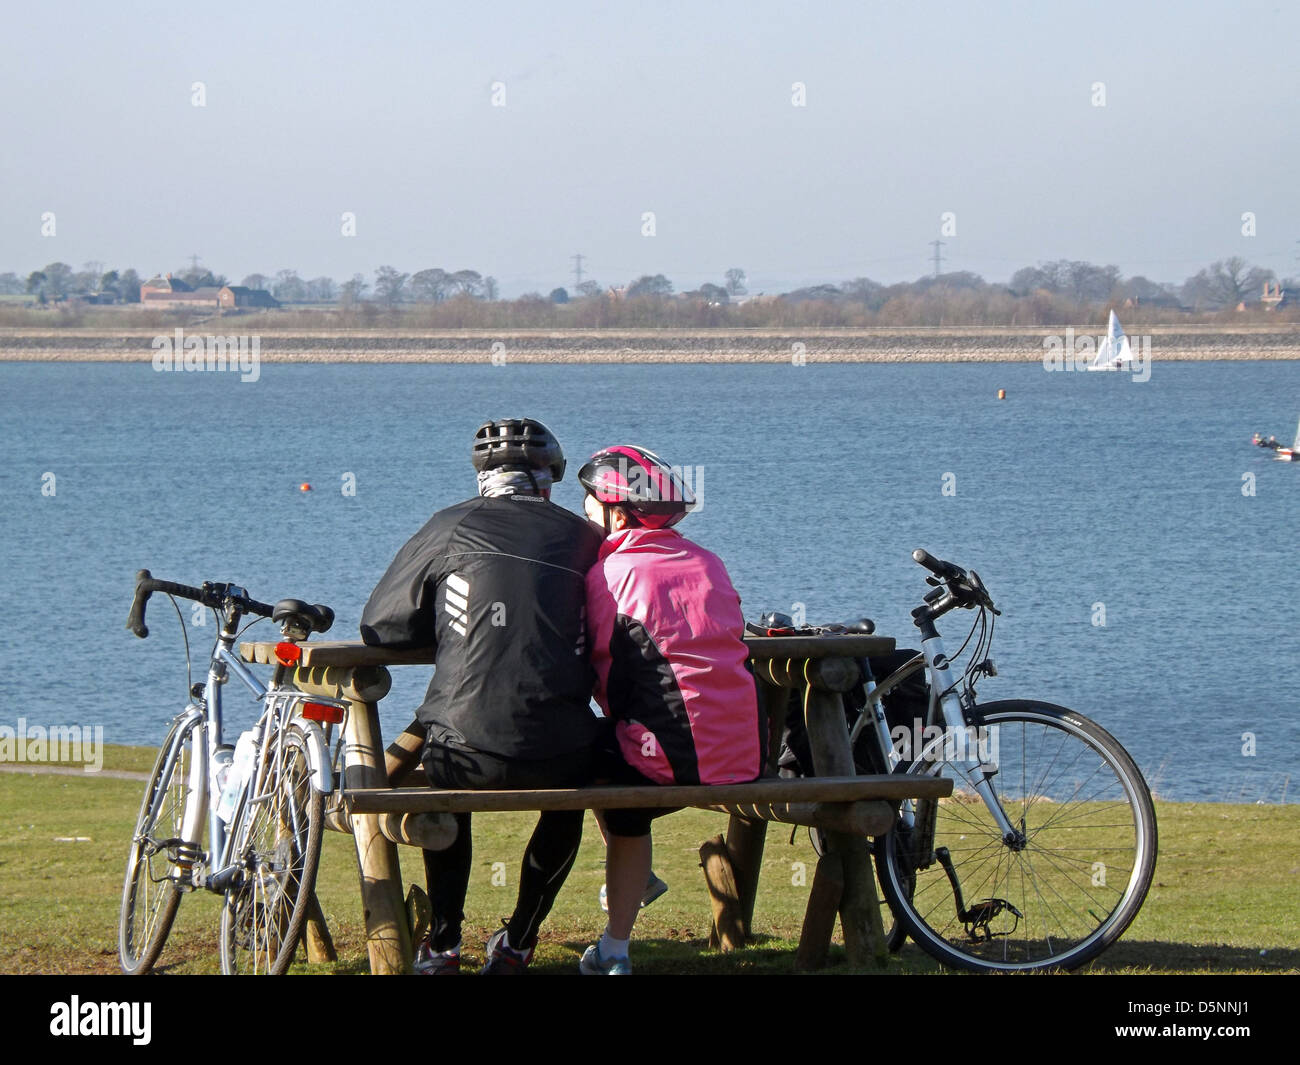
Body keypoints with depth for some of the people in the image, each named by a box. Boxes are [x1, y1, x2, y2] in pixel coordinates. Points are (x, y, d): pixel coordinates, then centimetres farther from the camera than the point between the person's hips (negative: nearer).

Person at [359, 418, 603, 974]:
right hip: (561, 752, 1)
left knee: (445, 786, 37)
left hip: (471, 755, 0)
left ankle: (442, 941, 33)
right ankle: (517, 940, 37)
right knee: (568, 793, 37)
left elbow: (379, 625, 14)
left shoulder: (451, 528, 7)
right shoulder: (582, 538, 9)